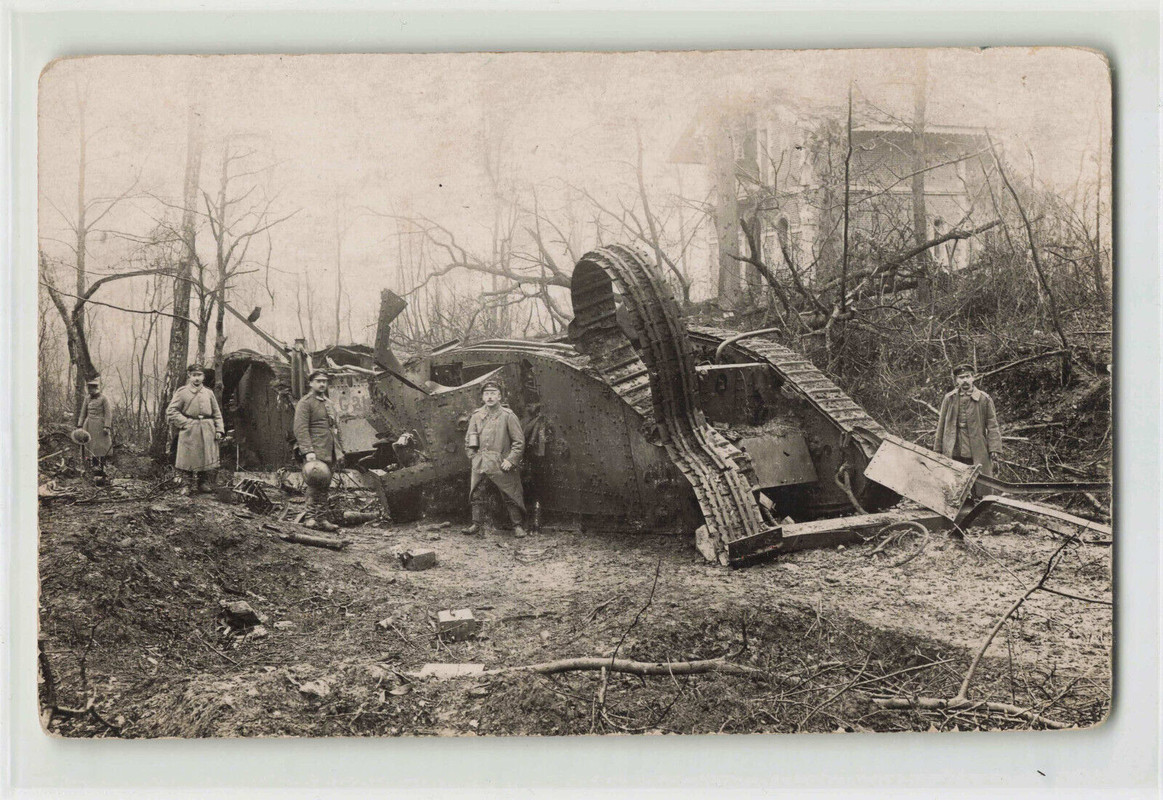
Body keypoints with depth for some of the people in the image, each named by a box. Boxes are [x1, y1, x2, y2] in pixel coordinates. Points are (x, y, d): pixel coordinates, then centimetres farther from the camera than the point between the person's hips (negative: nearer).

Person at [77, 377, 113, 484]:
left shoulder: (104, 399, -3)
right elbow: (83, 414, 17)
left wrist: (107, 427, -16)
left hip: (100, 426, -6)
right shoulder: (87, 399, 14)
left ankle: (101, 473, -9)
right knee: (91, 448, 4)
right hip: (89, 426, 6)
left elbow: (108, 414, -8)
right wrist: (79, 426, 9)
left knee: (100, 449, -8)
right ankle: (95, 473, 7)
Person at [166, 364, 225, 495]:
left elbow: (217, 413, 14)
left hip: (207, 432, 3)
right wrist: (185, 423, -9)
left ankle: (205, 484, 17)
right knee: (189, 459, -2)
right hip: (190, 431, -3)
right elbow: (171, 411, -1)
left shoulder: (209, 392, 11)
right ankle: (189, 485, 10)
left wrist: (219, 430, 4)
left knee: (207, 458, 4)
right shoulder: (182, 392, 1)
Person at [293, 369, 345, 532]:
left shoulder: (328, 403, 22)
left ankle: (322, 519, 12)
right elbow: (300, 428, -13)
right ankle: (310, 517, -6)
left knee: (325, 486, 8)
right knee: (314, 484, -10)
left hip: (330, 453, 8)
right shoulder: (305, 402, -4)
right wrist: (308, 451, -21)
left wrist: (339, 450, 20)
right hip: (315, 452, -8)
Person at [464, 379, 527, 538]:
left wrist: (511, 460, -10)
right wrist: (473, 456, 6)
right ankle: (477, 524, 17)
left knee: (510, 497, 1)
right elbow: (468, 439, 17)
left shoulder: (508, 416, -4)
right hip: (480, 465, 3)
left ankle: (517, 526, 11)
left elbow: (519, 441, -4)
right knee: (476, 495, 5)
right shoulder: (476, 415, 7)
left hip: (501, 465, -3)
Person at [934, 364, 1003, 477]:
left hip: (977, 454, -2)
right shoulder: (949, 399, 10)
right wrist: (938, 450, 10)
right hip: (952, 454, 2)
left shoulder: (984, 399, 4)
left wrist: (994, 450, -6)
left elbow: (993, 427, 3)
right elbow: (941, 426, 13)